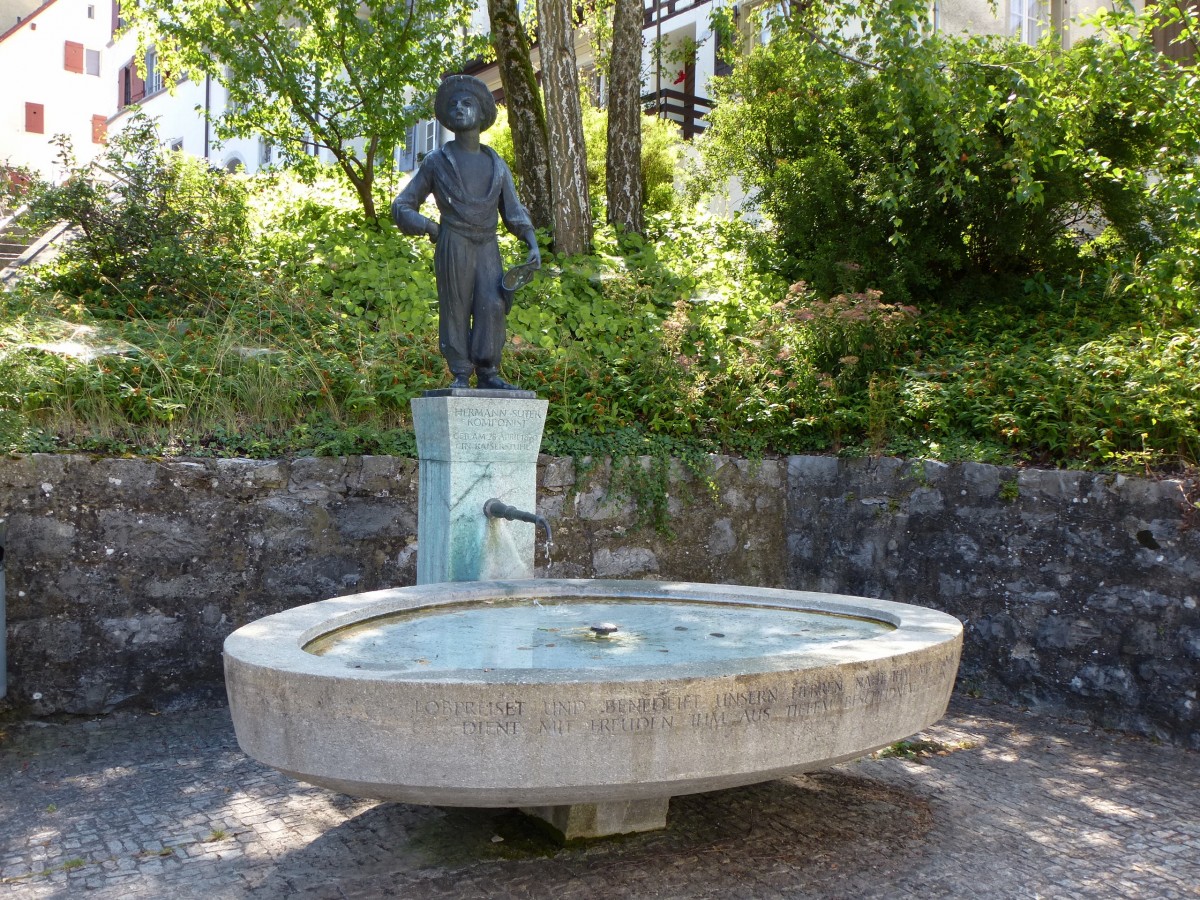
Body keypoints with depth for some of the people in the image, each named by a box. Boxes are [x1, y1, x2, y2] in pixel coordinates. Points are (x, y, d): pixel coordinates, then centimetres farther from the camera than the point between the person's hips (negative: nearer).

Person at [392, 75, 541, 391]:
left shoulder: (497, 165, 22)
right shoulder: (437, 161, 14)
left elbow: (514, 211, 19)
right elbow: (401, 207, 14)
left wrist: (532, 244, 2)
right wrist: (429, 227, -5)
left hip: (488, 246, 2)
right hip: (454, 243, -2)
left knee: (492, 305, -13)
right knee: (455, 308, -7)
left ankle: (488, 373, -10)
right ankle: (460, 375, -3)